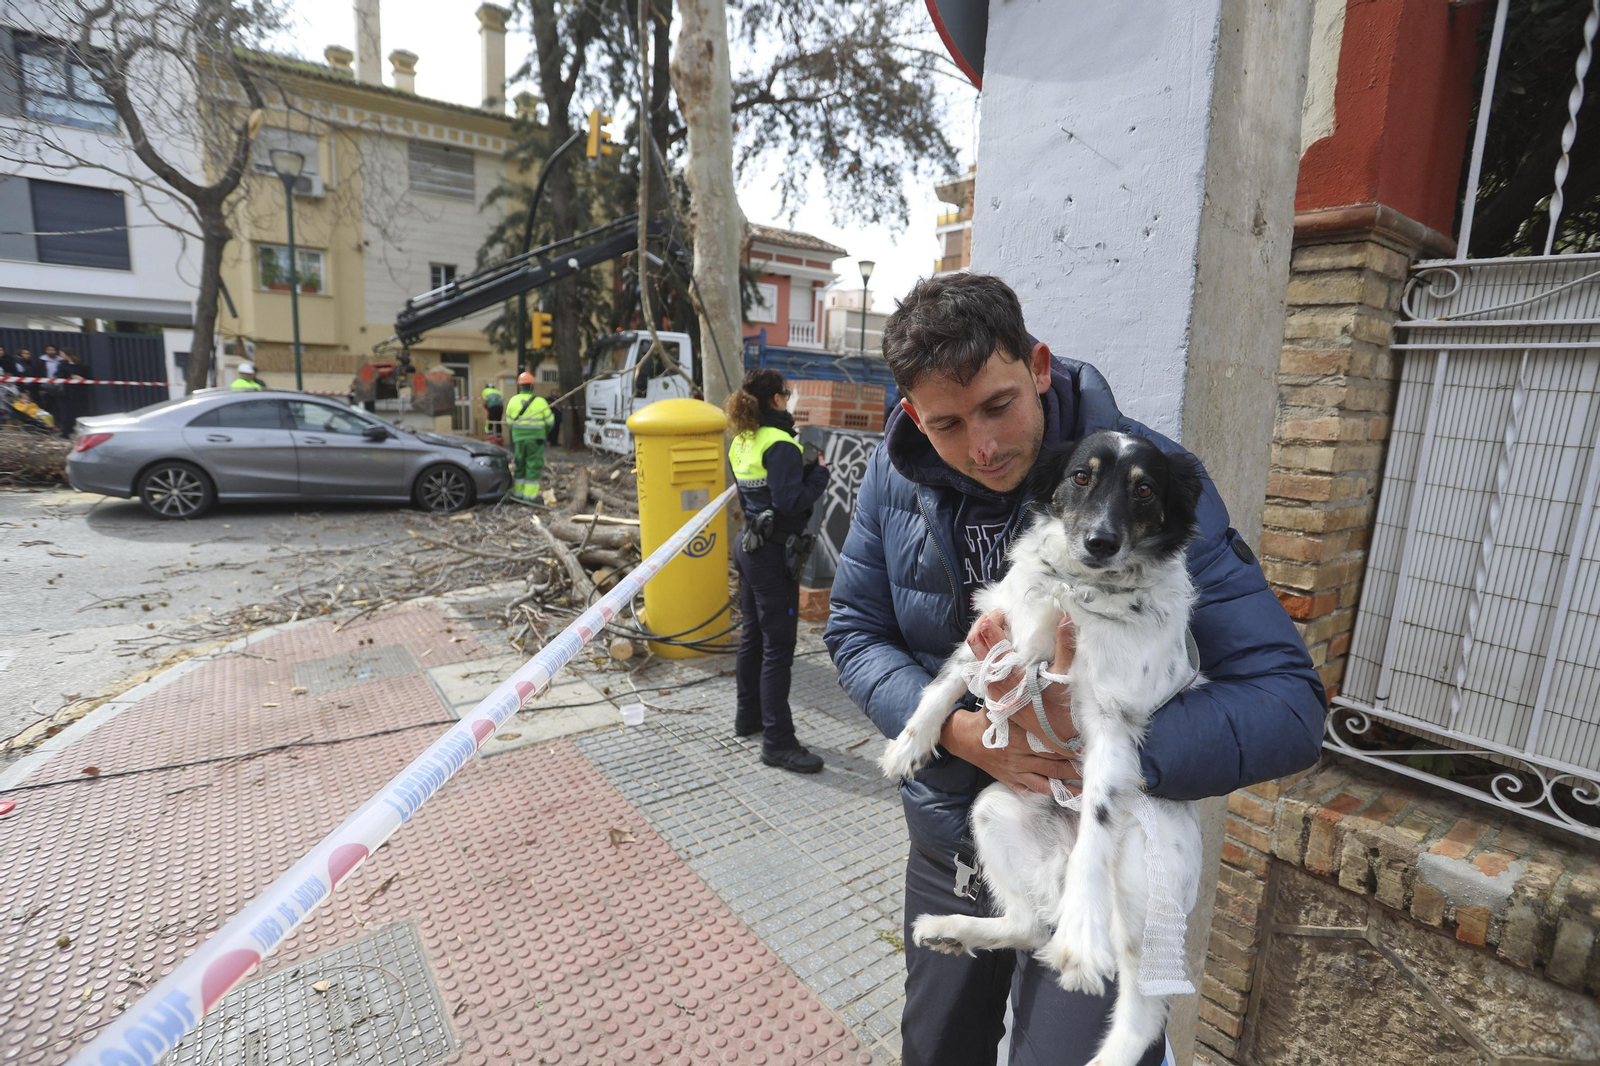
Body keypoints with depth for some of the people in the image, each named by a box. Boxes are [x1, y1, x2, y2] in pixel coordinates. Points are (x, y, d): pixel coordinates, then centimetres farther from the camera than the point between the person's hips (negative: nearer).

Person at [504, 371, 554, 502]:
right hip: (536, 438, -4)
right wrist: (545, 432, 18)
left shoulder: (513, 401, 1)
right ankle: (530, 495, 1)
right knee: (533, 467, 1)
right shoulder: (540, 401, -9)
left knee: (520, 465, 16)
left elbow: (509, 422, 8)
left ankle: (517, 492, 23)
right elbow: (549, 420, -2)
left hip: (518, 438, 4)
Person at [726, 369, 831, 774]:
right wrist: (819, 472, -9)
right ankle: (778, 742, 3)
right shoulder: (780, 445, -18)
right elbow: (790, 501, -24)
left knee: (753, 634, 20)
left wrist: (803, 467, 8)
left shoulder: (742, 443, 10)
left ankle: (748, 716, 34)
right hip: (774, 554, -10)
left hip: (750, 546, 10)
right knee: (778, 647, -4)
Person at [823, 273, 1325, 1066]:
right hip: (950, 844, 5)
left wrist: (1094, 742, -39)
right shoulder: (898, 474, -11)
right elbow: (855, 630, -5)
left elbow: (1289, 702, -23)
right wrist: (959, 731, -23)